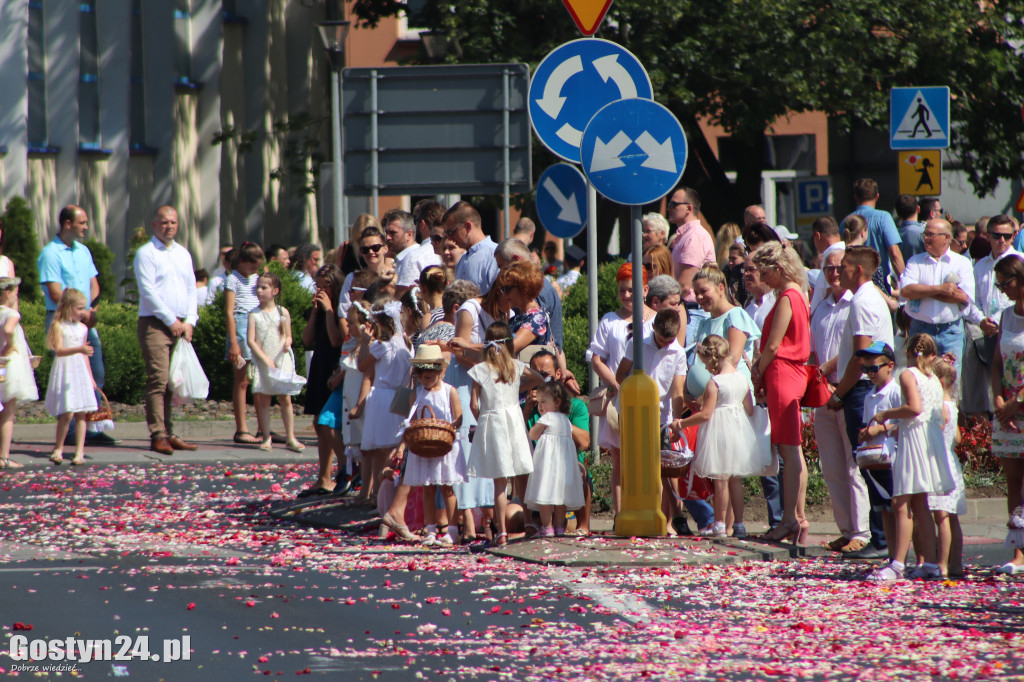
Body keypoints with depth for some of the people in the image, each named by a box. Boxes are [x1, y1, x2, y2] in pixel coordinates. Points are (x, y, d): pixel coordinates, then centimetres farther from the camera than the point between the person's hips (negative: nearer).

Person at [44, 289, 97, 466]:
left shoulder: (83, 328, 12)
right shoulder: (59, 326, -6)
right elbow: (59, 350, -18)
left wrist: (90, 377, 18)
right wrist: (79, 349, -32)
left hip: (81, 371, 5)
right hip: (65, 371, -5)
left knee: (81, 412, -1)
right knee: (67, 413, -10)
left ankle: (79, 451, 1)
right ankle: (58, 448, 6)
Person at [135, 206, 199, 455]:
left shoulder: (183, 254, 18)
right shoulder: (146, 253, -3)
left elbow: (191, 288, 17)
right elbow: (148, 291, -10)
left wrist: (189, 321, 3)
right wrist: (171, 321, -12)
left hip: (180, 325, 6)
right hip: (155, 323, -6)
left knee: (173, 381, 3)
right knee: (158, 380, -11)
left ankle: (168, 433, 5)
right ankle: (158, 436, -13)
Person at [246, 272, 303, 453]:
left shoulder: (282, 312, 2)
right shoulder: (254, 314, 0)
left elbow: (288, 336, 7)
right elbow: (251, 340, -5)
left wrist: (287, 343, -17)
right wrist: (265, 359, -13)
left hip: (281, 360, 0)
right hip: (262, 361, 0)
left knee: (285, 398, -1)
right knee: (263, 399, 0)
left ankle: (290, 437, 3)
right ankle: (266, 437, 6)